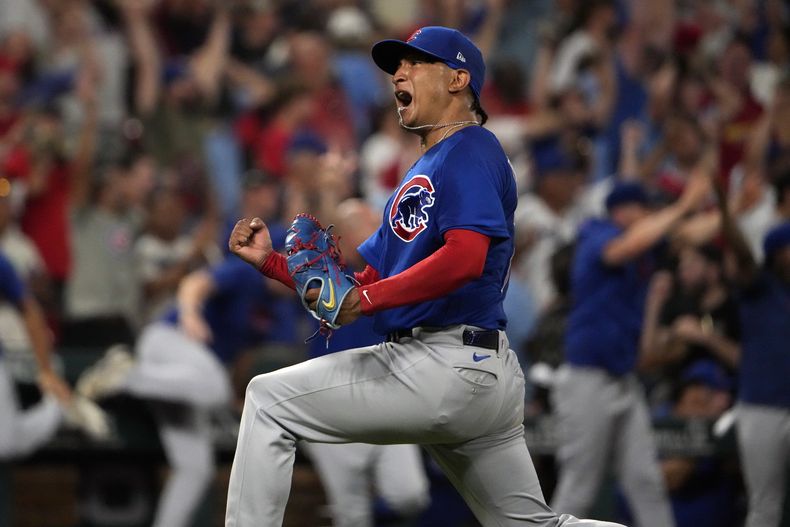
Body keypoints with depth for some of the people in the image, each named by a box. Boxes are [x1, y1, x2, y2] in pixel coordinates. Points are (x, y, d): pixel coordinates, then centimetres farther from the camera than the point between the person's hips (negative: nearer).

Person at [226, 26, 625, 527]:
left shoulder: (472, 149, -5)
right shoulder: (421, 174, 25)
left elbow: (465, 258, -22)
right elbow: (359, 286, 22)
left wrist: (366, 300, -24)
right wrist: (271, 260, 12)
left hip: (447, 367, -10)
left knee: (271, 400, -6)